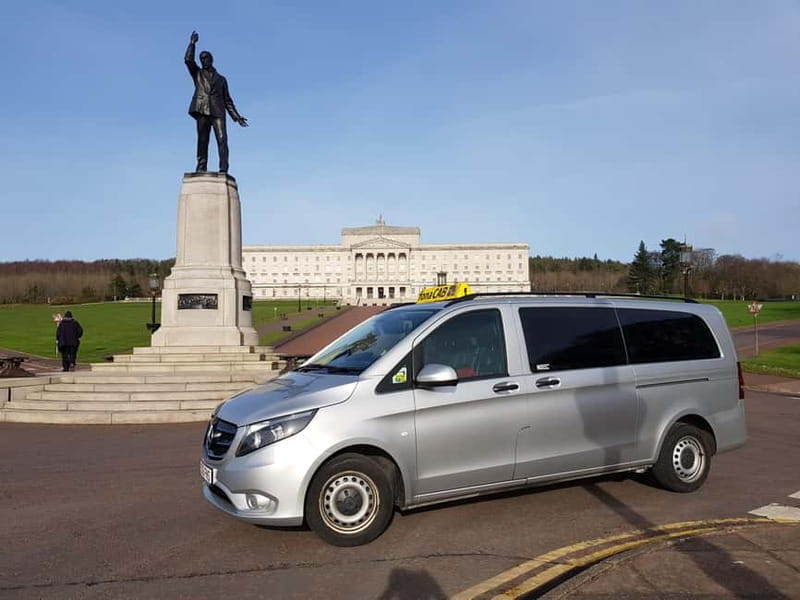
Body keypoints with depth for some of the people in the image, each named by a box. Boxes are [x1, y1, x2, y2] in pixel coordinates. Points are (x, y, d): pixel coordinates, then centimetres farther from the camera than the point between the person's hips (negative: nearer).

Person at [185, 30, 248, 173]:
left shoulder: (221, 79, 27)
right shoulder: (197, 73, 25)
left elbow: (227, 99, 22)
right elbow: (188, 60, 6)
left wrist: (236, 116, 12)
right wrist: (192, 43, 6)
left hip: (217, 111, 0)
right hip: (202, 110, 0)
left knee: (222, 139, -16)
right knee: (202, 140, -6)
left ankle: (223, 170, -25)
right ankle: (201, 168, -11)